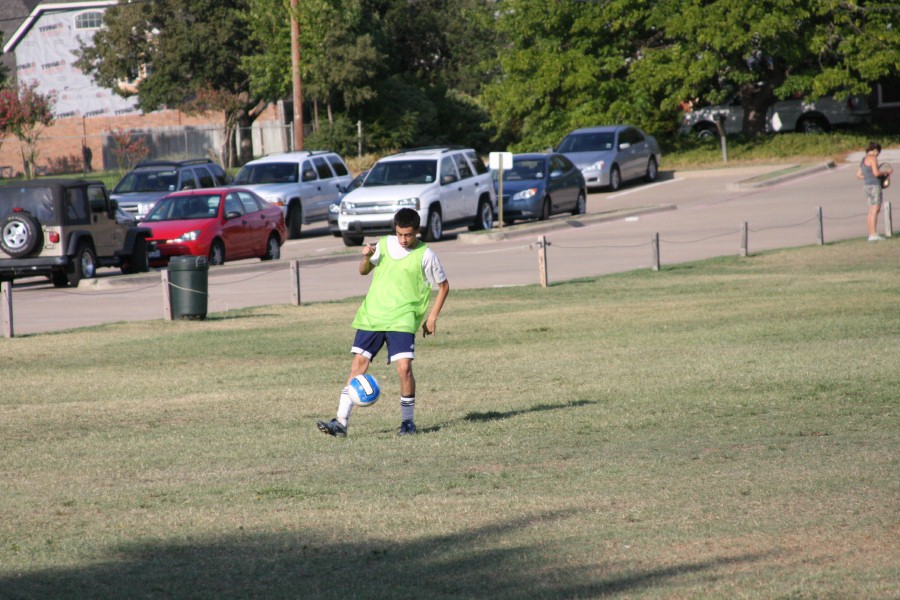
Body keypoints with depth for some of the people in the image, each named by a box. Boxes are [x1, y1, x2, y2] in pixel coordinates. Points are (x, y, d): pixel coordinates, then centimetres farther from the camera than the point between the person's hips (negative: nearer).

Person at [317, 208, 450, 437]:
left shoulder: (425, 255, -4)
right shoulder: (384, 244, 7)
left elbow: (443, 286, 6)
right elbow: (363, 271, 20)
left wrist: (432, 317, 2)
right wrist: (366, 257, -3)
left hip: (402, 319, -4)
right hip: (372, 315, 4)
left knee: (404, 367, -17)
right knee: (359, 363, -2)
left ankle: (408, 421, 3)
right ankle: (341, 422, -2)